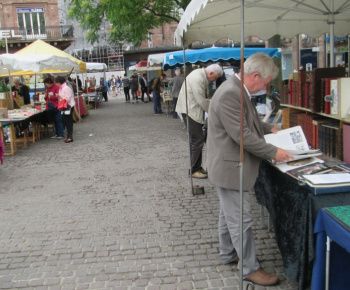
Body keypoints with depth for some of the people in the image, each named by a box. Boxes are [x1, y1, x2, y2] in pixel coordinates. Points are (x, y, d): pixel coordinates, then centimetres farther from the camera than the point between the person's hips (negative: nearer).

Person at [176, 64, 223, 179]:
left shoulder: (202, 77, 11)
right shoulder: (197, 78, -22)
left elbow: (204, 98, 19)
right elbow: (202, 101, -22)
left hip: (195, 110, 10)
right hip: (190, 110, -10)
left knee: (197, 140, 13)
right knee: (197, 140, -8)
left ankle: (197, 167, 22)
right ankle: (194, 170, 0)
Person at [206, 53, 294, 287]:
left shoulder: (238, 90, 7)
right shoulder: (229, 94, -26)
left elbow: (250, 120, 23)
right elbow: (242, 135, -27)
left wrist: (270, 128, 12)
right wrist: (274, 152, -20)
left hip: (230, 165, 11)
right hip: (230, 168, -11)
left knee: (229, 214, 23)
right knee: (241, 220, 2)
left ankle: (228, 254, 40)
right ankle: (251, 268, 16)